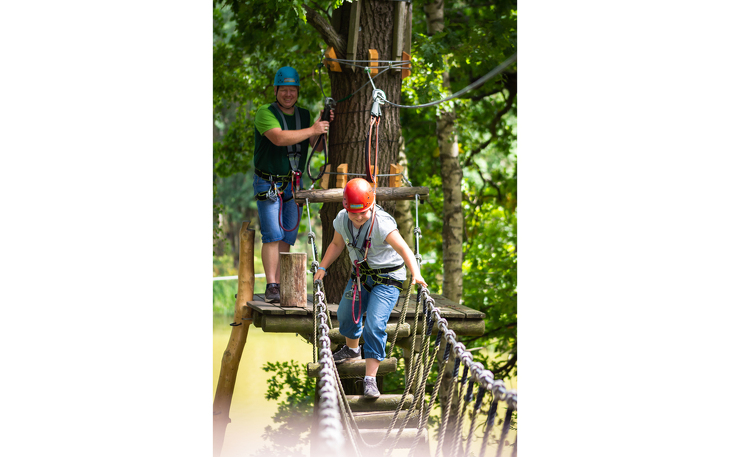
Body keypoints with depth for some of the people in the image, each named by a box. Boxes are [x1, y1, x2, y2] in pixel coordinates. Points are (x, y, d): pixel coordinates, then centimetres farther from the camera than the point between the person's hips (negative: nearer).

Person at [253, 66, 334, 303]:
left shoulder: (305, 115, 12)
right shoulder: (265, 113, -8)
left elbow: (318, 146, 11)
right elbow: (279, 138, -25)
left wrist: (324, 125, -6)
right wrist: (312, 130, -23)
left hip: (294, 185, 6)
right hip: (268, 183, -6)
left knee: (287, 238, 4)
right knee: (272, 236, -12)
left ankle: (280, 286, 7)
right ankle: (271, 287, -13)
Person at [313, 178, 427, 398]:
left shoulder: (382, 224, -31)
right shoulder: (342, 220, -12)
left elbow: (404, 249, -40)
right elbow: (337, 244, 8)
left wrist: (416, 274, -55)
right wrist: (323, 267, -3)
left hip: (386, 278, -7)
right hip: (360, 274, 7)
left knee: (375, 324, -18)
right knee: (346, 314, 22)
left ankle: (370, 379, -14)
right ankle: (352, 349, 55)